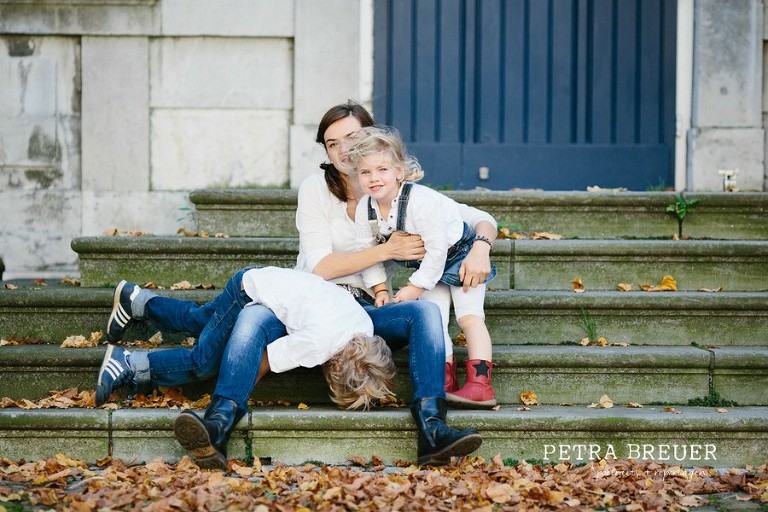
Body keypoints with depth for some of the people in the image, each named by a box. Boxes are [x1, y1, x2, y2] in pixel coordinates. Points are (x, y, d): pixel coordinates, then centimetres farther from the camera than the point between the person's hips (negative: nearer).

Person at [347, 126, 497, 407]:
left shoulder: (422, 201, -35)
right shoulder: (364, 209, -13)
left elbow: (436, 249, -31)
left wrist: (414, 288, -25)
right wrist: (380, 289, -10)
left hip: (458, 253, -7)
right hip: (426, 263, 7)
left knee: (469, 317, -14)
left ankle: (480, 384, -20)